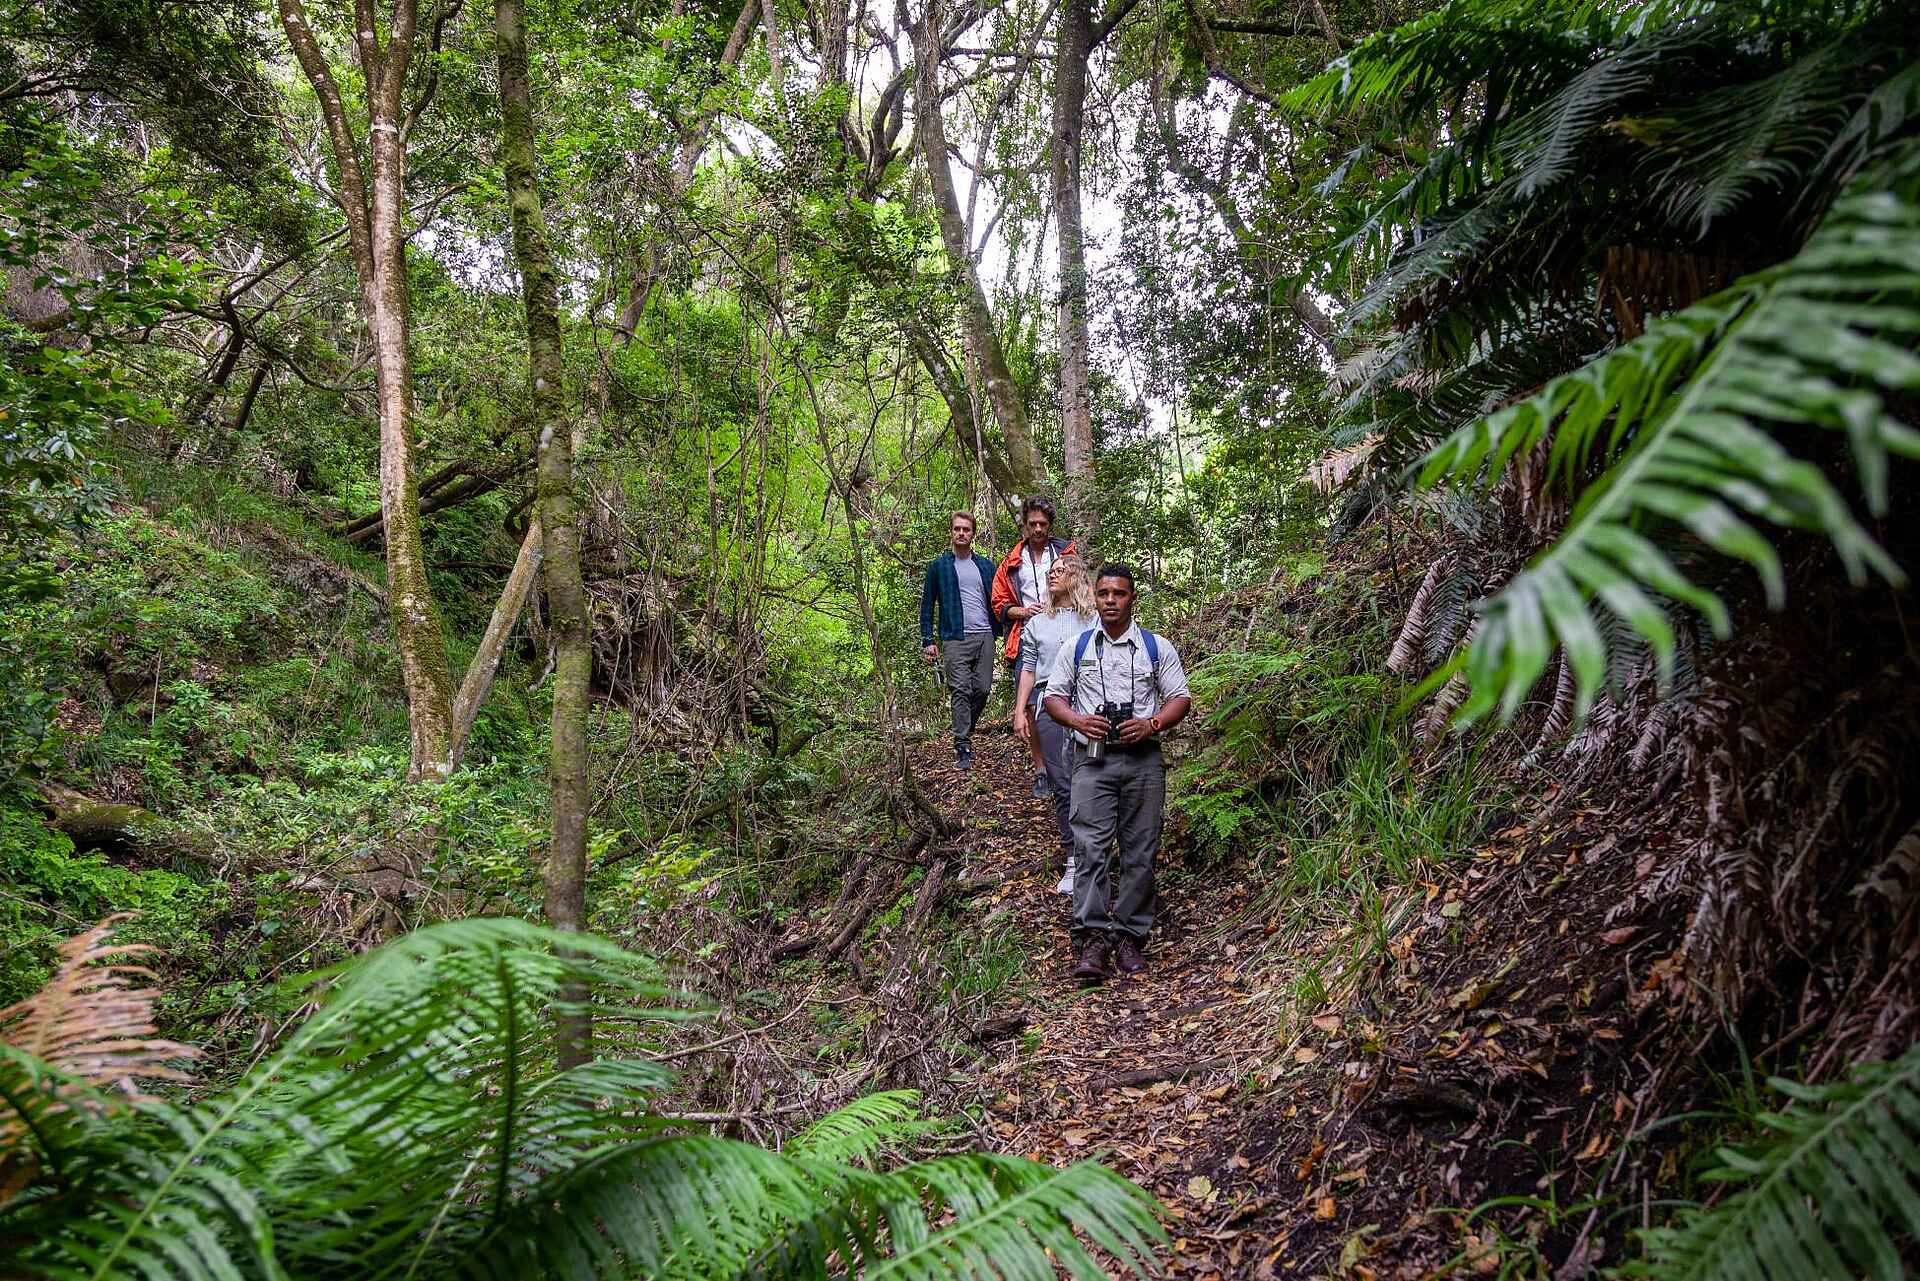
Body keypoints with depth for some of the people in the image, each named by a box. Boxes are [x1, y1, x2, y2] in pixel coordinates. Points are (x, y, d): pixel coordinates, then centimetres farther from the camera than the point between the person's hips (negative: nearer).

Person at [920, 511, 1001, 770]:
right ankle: (962, 748, -8)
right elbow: (927, 605, 7)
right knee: (961, 691, -9)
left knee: (982, 689, 1)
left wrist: (1002, 631, 8)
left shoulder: (985, 566, 16)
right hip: (955, 639, -3)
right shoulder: (939, 566, 7)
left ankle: (965, 734, 22)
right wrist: (927, 640, 0)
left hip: (985, 636, 3)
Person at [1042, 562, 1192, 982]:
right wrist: (1077, 721, -8)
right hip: (1093, 758, 0)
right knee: (1091, 847, -10)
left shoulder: (1158, 647, 8)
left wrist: (1153, 724, -10)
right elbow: (1054, 696, 12)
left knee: (1139, 850, 2)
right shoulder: (1076, 647, 10)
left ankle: (1129, 936, 10)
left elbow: (1180, 699, 9)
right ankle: (1092, 939, -10)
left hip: (1143, 759, 1)